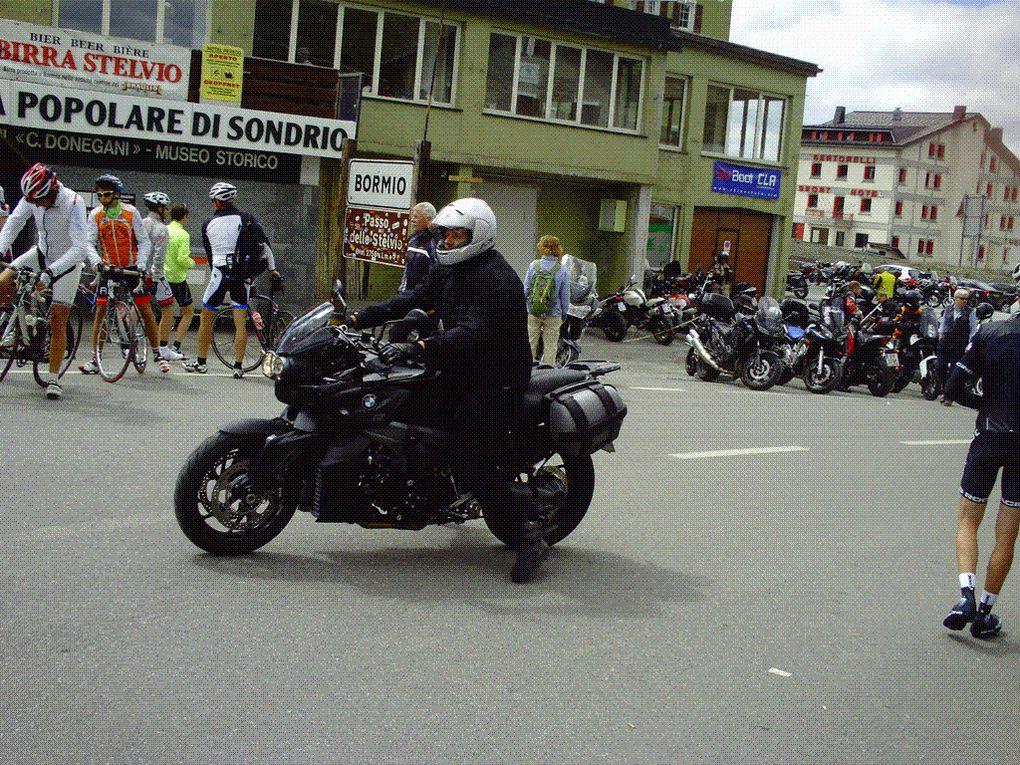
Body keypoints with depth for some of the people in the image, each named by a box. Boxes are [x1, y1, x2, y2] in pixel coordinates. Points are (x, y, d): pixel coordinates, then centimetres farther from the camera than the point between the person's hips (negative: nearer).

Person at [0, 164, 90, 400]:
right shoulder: (33, 197, -15)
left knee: (58, 322, -6)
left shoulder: (73, 203, -30)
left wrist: (50, 272, -43)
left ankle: (53, 379, 1)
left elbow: (81, 248, -36)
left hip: (67, 261, -5)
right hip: (41, 253, 5)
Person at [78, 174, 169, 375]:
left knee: (146, 311, -3)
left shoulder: (131, 212, -5)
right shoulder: (95, 215, 0)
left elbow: (144, 242, -5)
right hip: (108, 268, 1)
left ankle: (157, 355, 10)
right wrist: (96, 262, -26)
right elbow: (90, 243, -6)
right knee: (100, 311, -5)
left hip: (132, 268, -1)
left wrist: (141, 264, -21)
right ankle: (95, 360, -1)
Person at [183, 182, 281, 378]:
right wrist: (272, 269, 1)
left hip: (220, 274, 0)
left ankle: (200, 362, 21)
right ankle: (238, 367, 2)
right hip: (243, 275, 1)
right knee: (241, 323, 4)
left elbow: (210, 255, 13)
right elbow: (264, 243, -7)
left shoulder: (208, 225, 5)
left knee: (205, 319, 14)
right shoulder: (245, 219, 2)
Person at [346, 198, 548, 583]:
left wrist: (420, 347, -41)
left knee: (471, 465, -14)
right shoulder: (449, 270, 12)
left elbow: (473, 332, -32)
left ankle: (529, 537, -5)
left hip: (497, 380, -9)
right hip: (460, 369, 9)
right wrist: (358, 318, -2)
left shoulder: (497, 279, -20)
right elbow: (410, 301, 9)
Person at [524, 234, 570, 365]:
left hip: (532, 312, 1)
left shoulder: (533, 265, -5)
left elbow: (526, 289, -1)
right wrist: (564, 314, 10)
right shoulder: (562, 271, -8)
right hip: (553, 315, -1)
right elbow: (565, 295, -2)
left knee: (530, 344, 11)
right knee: (550, 346, 8)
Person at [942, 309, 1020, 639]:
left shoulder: (989, 332, -2)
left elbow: (954, 388, -3)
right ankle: (985, 612, 14)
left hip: (988, 438, 1)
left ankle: (966, 595, -6)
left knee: (967, 522, 13)